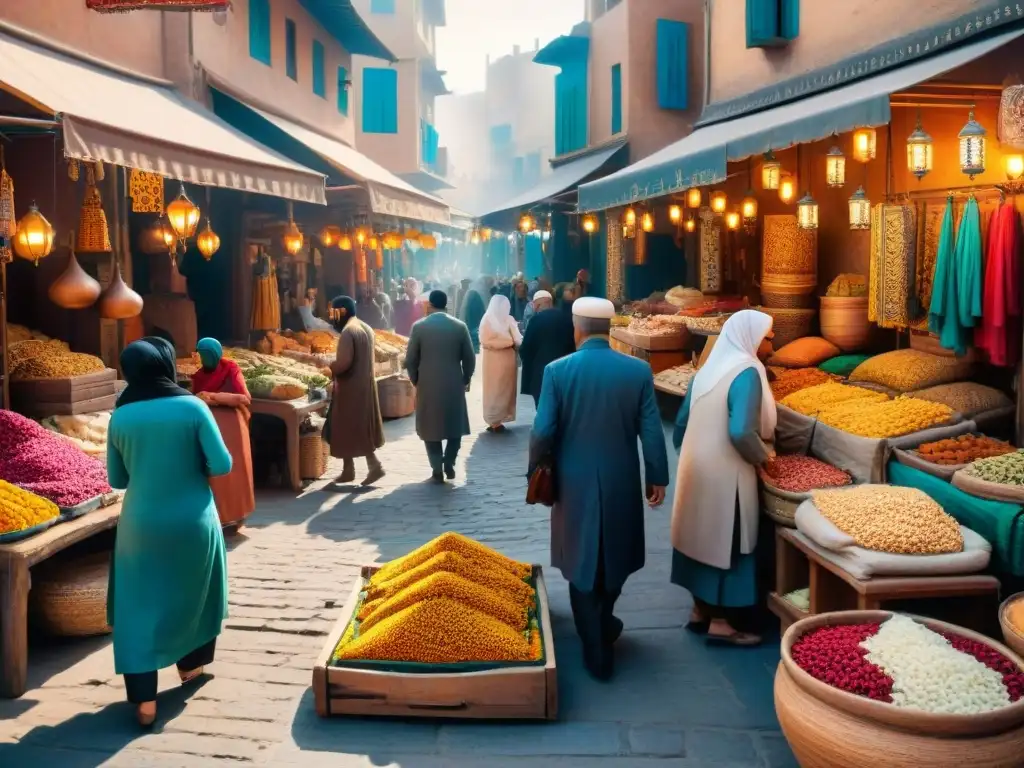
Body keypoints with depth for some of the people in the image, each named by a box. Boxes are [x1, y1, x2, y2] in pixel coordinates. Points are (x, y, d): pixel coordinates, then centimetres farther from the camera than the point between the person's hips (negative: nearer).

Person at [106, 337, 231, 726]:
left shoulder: (120, 417, -4)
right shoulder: (192, 407, -11)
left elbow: (117, 479, 6)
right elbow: (222, 465, -11)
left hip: (141, 524, 1)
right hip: (192, 520, -1)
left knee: (138, 607, 7)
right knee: (193, 594, 22)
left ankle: (144, 701, 3)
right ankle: (191, 664, 38)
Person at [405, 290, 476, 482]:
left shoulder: (419, 327, -5)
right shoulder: (460, 326, -2)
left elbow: (410, 360, -2)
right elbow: (470, 358, 1)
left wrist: (415, 381, 13)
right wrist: (466, 379, 15)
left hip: (427, 385, -1)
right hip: (454, 385, 1)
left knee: (431, 428, 9)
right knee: (455, 427, 17)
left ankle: (437, 470, 7)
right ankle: (449, 464, 10)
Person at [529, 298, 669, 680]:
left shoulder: (557, 370, -11)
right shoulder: (639, 370, -8)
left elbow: (543, 432, -12)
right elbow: (651, 431, -5)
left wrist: (537, 471, 4)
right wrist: (657, 477, 6)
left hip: (575, 483, -1)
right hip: (622, 482, 2)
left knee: (582, 562, 10)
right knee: (615, 554, 23)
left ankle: (598, 652, 16)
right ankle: (603, 623, 43)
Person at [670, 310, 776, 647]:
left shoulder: (708, 369, 8)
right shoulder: (746, 372, -16)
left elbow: (681, 424, 12)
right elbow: (741, 432, -26)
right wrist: (764, 456, -9)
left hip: (696, 468, 8)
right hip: (724, 474, -8)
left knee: (701, 536, 15)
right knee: (726, 542, 2)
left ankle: (700, 610, 26)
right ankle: (719, 622, 10)